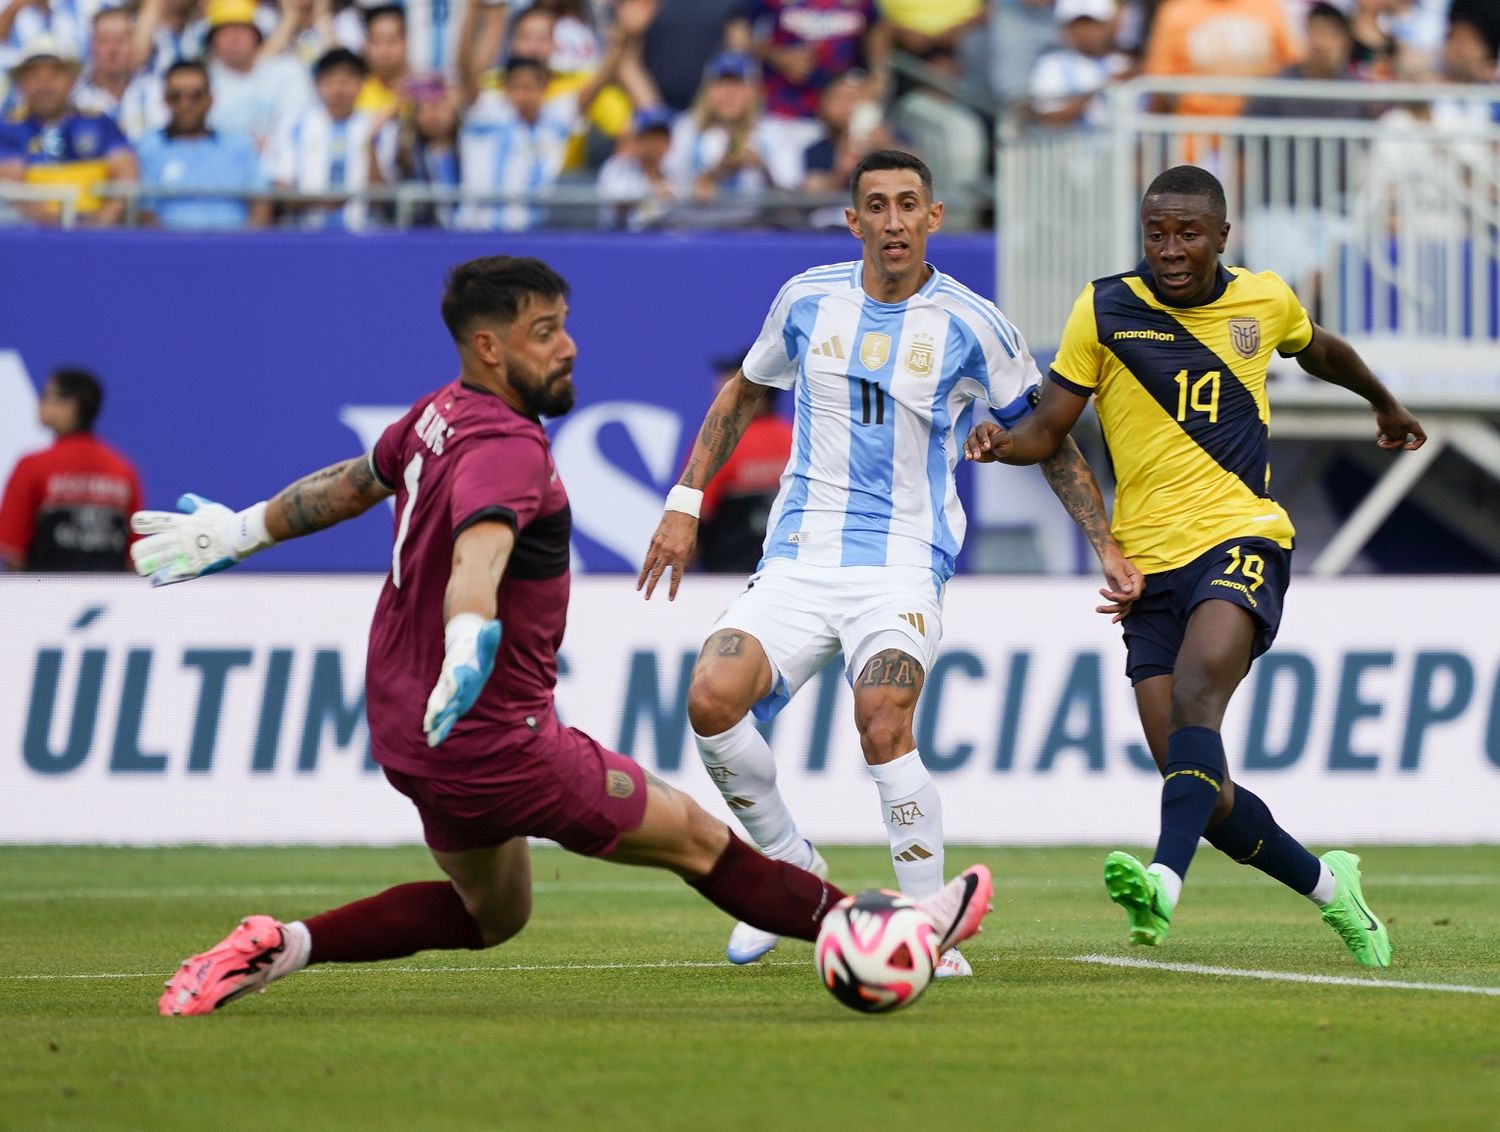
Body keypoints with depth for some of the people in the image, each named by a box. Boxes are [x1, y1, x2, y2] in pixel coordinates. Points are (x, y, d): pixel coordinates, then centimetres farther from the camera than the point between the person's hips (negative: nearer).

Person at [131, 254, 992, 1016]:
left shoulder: (440, 416, 4)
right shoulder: (507, 451, -24)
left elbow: (352, 483, 20)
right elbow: (478, 549, -45)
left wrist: (240, 532, 35)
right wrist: (469, 639, -64)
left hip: (408, 729, 9)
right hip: (493, 744, -9)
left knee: (491, 914, 26)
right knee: (696, 839, 3)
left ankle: (279, 948, 12)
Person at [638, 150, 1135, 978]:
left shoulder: (970, 325, -2)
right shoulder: (808, 300, 6)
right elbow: (743, 392, 23)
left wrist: (1105, 546, 5)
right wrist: (685, 503, 17)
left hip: (905, 561, -3)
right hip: (797, 559, 3)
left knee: (882, 720, -30)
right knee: (711, 698, -21)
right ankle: (791, 867, 5)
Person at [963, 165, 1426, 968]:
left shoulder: (1264, 301, 7)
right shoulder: (1105, 309, 3)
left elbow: (1320, 352, 30)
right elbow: (1049, 427, 5)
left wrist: (1385, 403, 48)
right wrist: (1004, 443, -18)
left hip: (1240, 540, -2)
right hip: (1148, 563, 2)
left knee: (1193, 694, -32)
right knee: (1207, 799, -3)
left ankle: (1165, 883, -49)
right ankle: (1328, 886, 21)